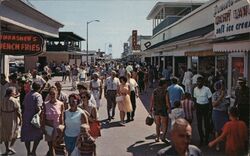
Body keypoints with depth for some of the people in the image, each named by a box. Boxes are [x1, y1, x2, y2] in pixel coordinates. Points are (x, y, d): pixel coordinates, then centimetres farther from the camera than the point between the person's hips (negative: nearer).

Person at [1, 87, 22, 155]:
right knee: (14, 133, 12)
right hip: (12, 119, -5)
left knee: (5, 134, 14)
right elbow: (18, 111, -15)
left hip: (4, 119, 6)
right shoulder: (14, 100, -15)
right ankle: (10, 146, 0)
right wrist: (20, 120, -7)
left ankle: (7, 149, 19)